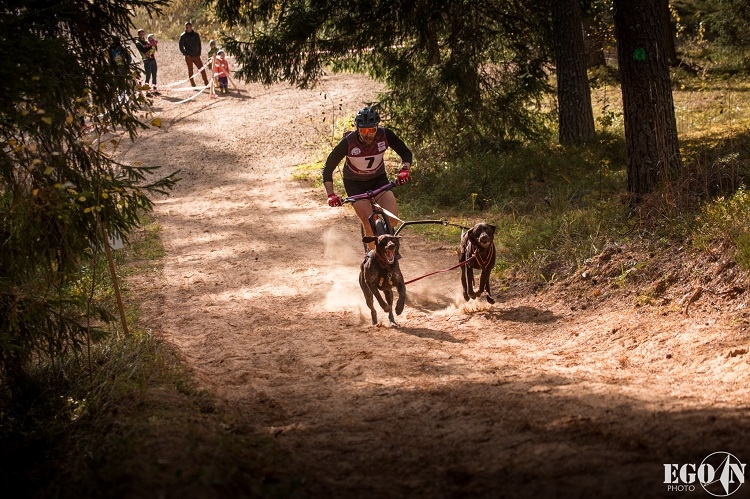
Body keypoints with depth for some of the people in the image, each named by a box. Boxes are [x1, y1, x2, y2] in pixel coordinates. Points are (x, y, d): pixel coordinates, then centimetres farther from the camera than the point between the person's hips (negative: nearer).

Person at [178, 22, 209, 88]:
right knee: (190, 71, 1)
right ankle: (193, 85, 7)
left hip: (196, 56, 3)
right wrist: (185, 54, -8)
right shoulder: (183, 36, -2)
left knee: (202, 69, 0)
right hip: (188, 57, -3)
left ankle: (206, 84, 6)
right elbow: (181, 46, -1)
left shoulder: (196, 35, 7)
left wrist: (199, 53, 5)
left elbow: (199, 44, 15)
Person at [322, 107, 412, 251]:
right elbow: (328, 169, -22)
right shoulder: (348, 142, -29)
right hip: (354, 183, -2)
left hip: (378, 179, 2)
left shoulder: (384, 135, -24)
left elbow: (405, 153, -11)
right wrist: (330, 195, -35)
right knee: (370, 226, -19)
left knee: (392, 219, -18)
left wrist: (404, 170, -32)